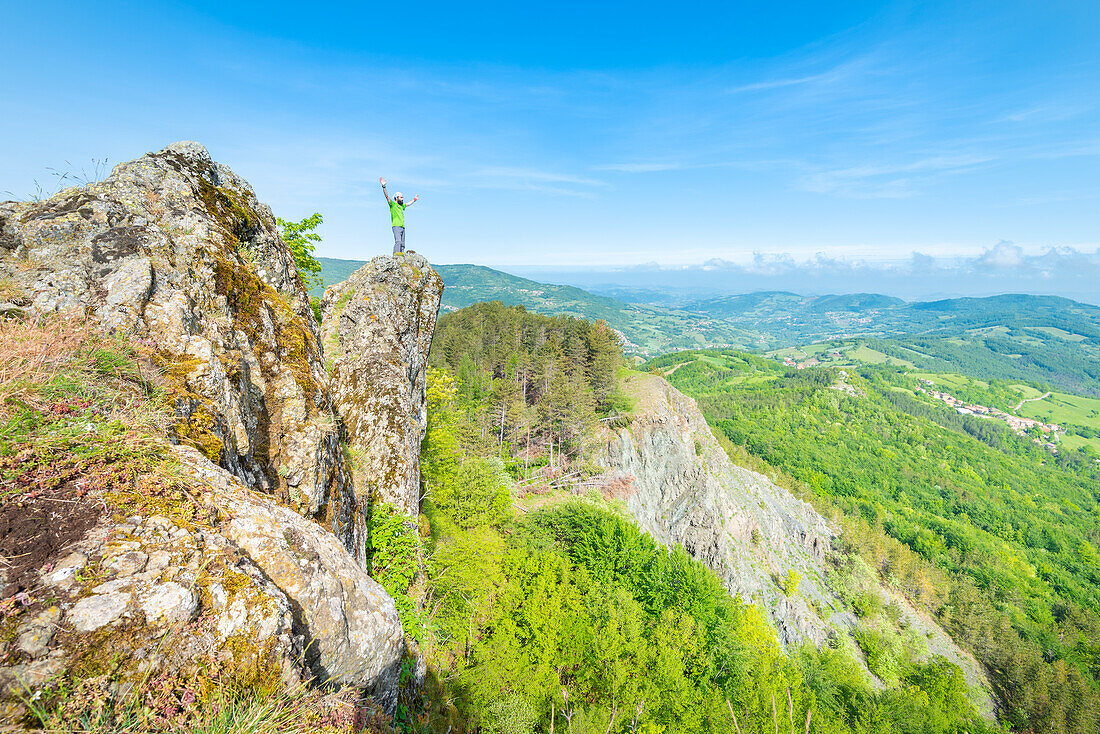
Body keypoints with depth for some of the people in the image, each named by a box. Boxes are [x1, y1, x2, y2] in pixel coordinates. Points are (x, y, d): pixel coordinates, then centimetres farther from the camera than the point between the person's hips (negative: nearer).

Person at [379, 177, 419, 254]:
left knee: (402, 244, 1)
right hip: (396, 226, -8)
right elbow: (387, 196, -9)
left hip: (402, 227, 8)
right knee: (398, 241, -23)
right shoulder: (392, 204, 5)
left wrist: (414, 199, 54)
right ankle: (396, 253, -31)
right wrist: (384, 186, -20)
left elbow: (408, 204, 43)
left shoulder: (401, 206, 25)